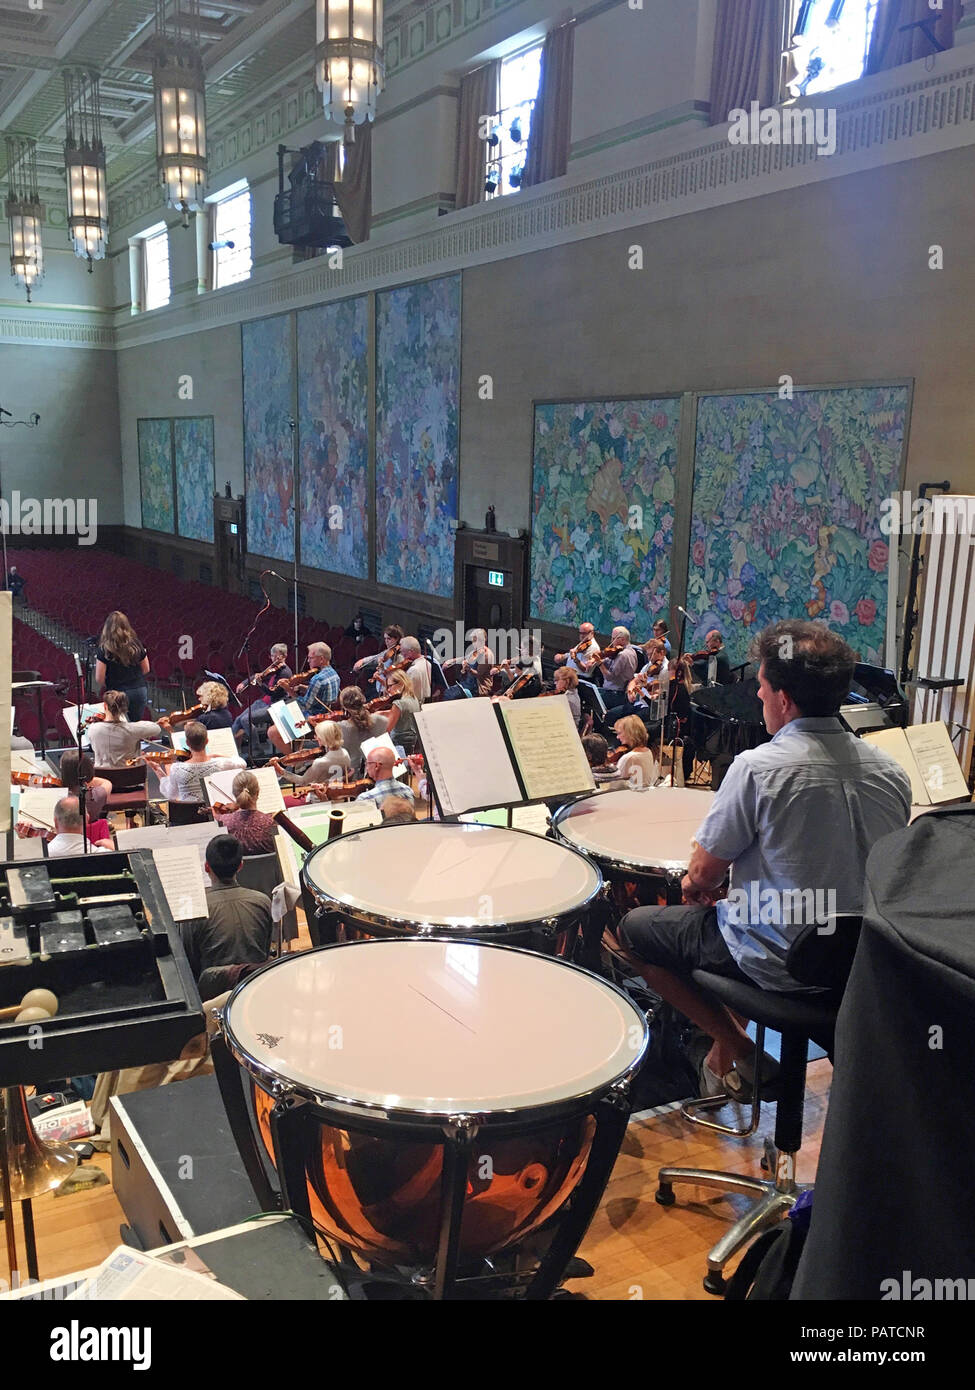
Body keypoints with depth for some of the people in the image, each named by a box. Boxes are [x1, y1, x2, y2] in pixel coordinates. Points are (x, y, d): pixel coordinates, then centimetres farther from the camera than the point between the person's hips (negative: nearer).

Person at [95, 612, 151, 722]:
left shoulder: (104, 649, -11)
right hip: (140, 691, 3)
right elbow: (146, 670, 8)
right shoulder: (136, 644, -1)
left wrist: (103, 688, 11)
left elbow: (99, 678, -10)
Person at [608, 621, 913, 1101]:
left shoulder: (759, 768, -23)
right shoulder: (890, 772, -3)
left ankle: (733, 1047, 11)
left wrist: (695, 885, 11)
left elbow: (702, 876, -15)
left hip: (781, 963, -7)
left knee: (633, 929, 12)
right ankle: (726, 1040, 30)